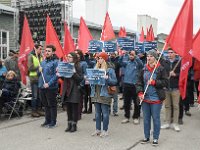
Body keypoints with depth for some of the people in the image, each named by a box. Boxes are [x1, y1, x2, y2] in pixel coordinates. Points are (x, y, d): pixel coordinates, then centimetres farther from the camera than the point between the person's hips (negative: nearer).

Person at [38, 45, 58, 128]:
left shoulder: (55, 62, -8)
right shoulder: (43, 62, 14)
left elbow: (56, 75, -16)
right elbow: (39, 74, 21)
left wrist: (49, 83, -22)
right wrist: (39, 71, -2)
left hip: (51, 87, -7)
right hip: (41, 87, 7)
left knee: (52, 105, 4)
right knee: (45, 105, 16)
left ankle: (53, 122, 14)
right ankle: (47, 120, 28)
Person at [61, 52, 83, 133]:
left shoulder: (78, 67, -7)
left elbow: (81, 79, -12)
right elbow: (64, 78, 17)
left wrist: (74, 73, -24)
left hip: (75, 90, -6)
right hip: (67, 90, 6)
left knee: (75, 108, 3)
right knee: (68, 108, 12)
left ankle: (74, 125, 13)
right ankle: (69, 124, 22)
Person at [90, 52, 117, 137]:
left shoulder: (110, 69, -4)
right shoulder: (96, 68, 15)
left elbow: (115, 81, -7)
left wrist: (107, 78, -22)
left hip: (104, 94, -6)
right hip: (96, 94, 6)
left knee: (105, 113, 1)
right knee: (97, 113, 12)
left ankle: (105, 130, 11)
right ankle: (98, 129, 22)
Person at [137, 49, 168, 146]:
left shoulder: (161, 69, -6)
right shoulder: (144, 69, 5)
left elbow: (165, 82, -7)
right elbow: (139, 82, 5)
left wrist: (154, 82, -17)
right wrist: (140, 93, -8)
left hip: (156, 99, -4)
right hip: (145, 98, 4)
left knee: (156, 118, 5)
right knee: (146, 119, 13)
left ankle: (155, 138, 18)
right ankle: (146, 137, 27)